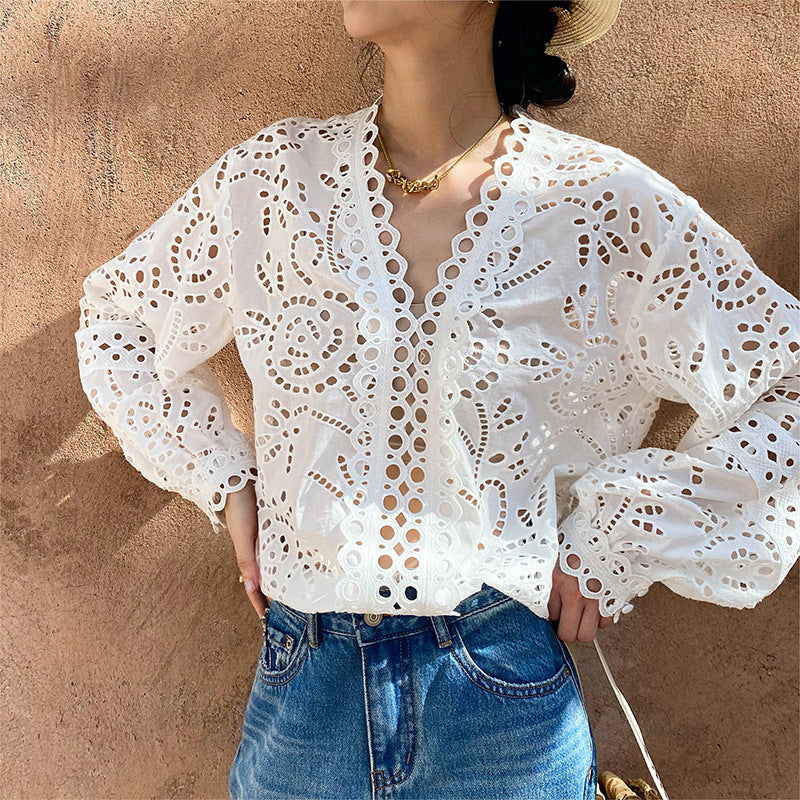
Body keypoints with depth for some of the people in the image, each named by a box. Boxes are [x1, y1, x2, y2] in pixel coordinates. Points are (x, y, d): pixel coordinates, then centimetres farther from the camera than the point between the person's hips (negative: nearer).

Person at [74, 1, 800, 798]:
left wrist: (616, 545, -7)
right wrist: (225, 483, 3)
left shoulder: (609, 207, -8)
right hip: (302, 679, 2)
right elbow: (115, 320, 13)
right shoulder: (274, 177, -2)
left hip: (507, 701, -1)